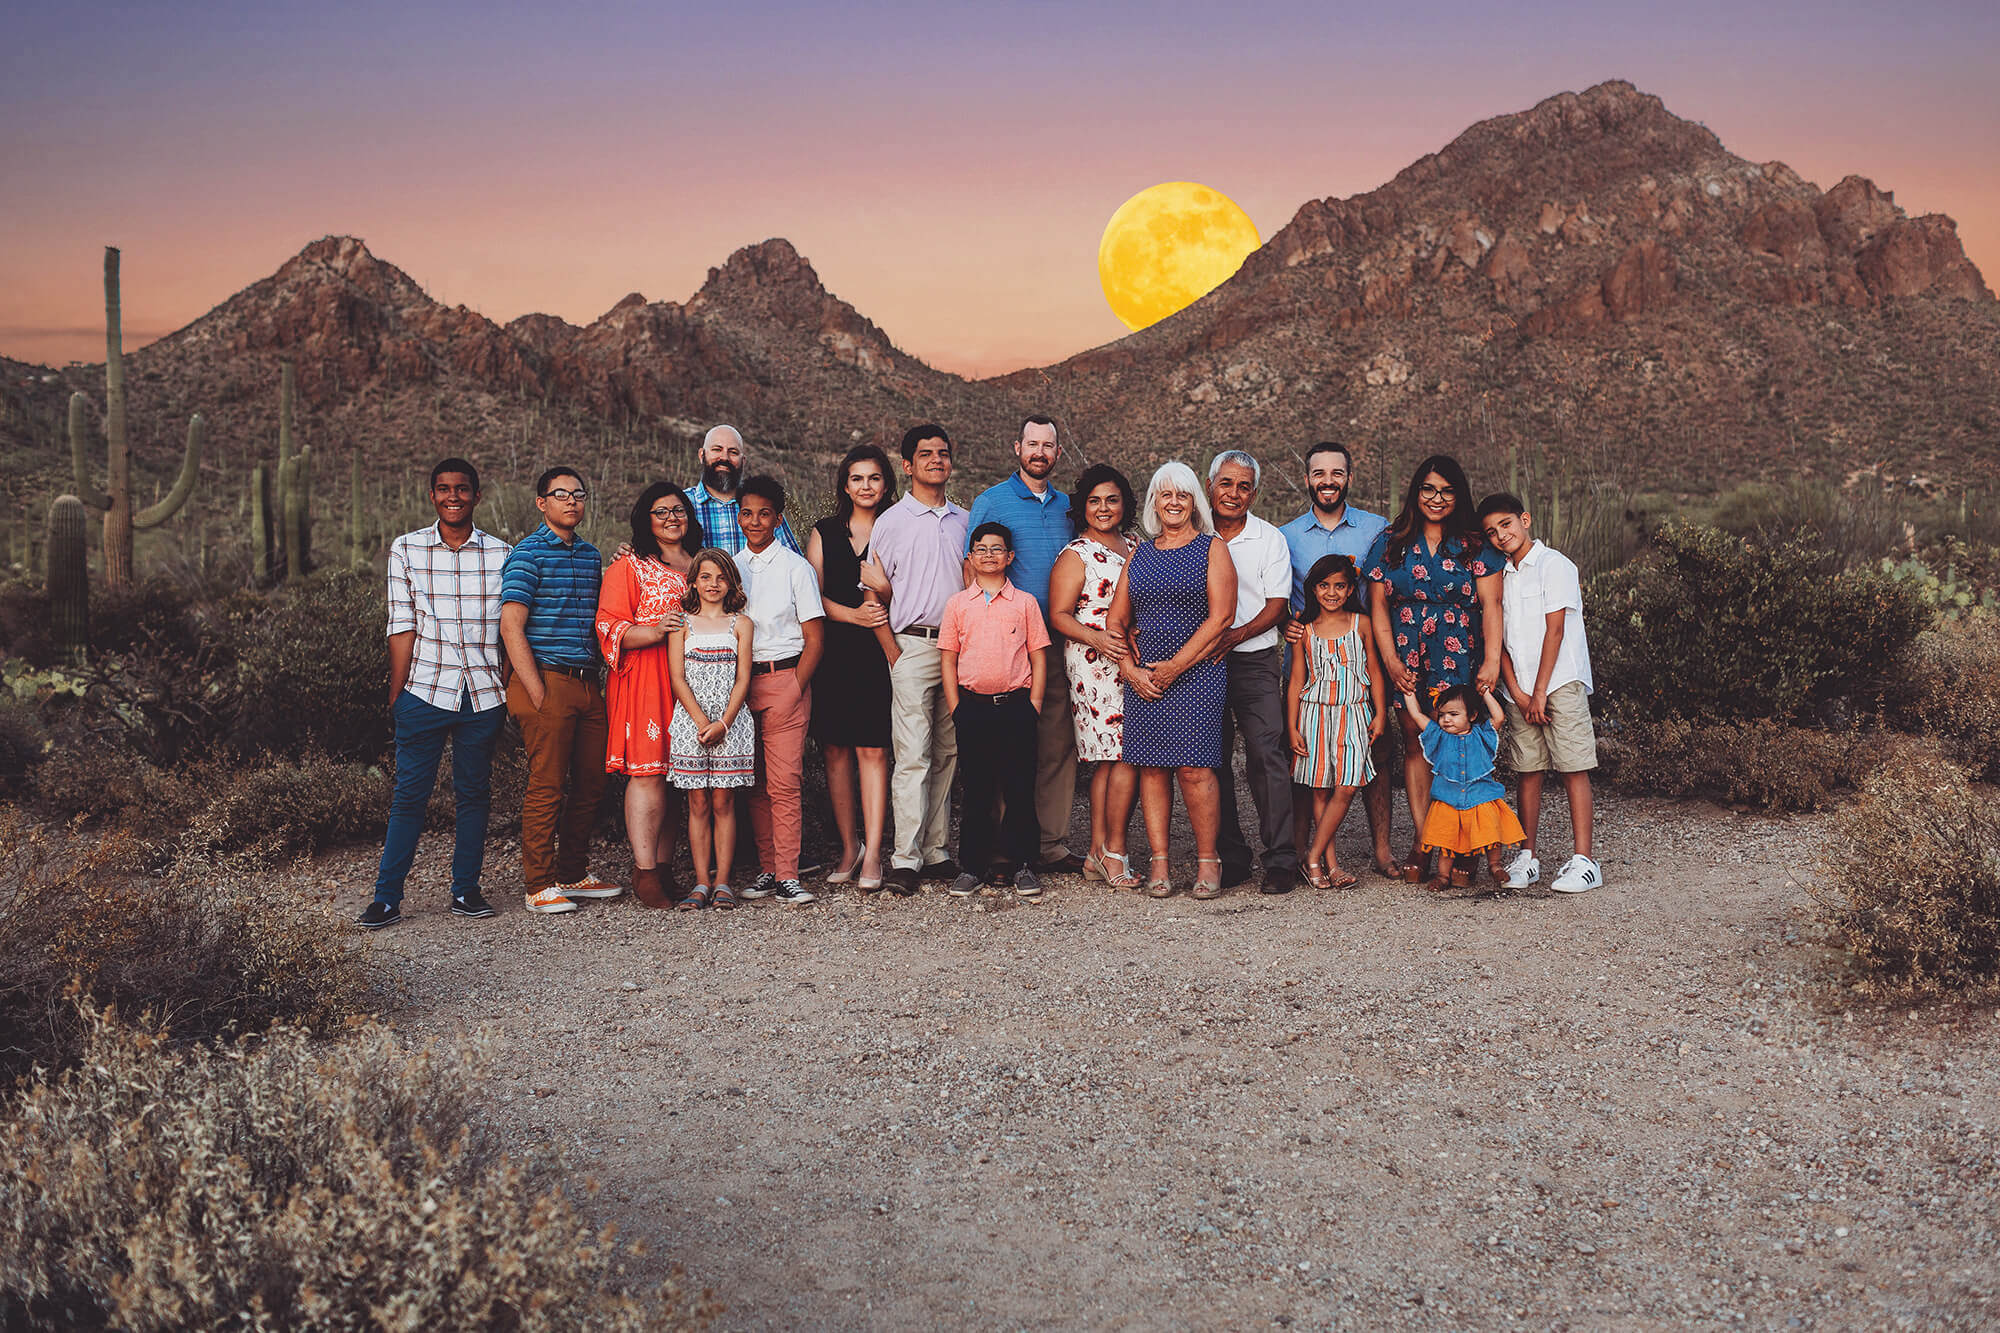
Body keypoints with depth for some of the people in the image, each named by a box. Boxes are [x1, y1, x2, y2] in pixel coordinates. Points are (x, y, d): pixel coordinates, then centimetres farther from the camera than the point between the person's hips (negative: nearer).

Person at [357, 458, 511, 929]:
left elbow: (508, 628, 8)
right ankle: (387, 898, 6)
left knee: (475, 792, 8)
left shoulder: (500, 554, 6)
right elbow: (402, 626, 2)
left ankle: (466, 890, 18)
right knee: (410, 793, -1)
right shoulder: (406, 550, 5)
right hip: (426, 690, -1)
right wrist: (396, 693, -2)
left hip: (484, 693, 1)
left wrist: (510, 692, 5)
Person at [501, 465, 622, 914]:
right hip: (548, 680, -7)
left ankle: (574, 873, 21)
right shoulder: (528, 554, -4)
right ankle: (540, 884, 4)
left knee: (590, 784, 9)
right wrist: (537, 693, -15)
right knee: (547, 785, -4)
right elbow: (511, 627, -11)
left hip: (588, 684, 7)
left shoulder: (591, 555, 17)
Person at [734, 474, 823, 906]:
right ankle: (767, 870, 14)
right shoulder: (730, 567, 12)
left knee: (784, 782, -9)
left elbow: (814, 639, -2)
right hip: (741, 682, 4)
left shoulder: (795, 568, 1)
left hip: (785, 678, -4)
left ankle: (788, 877, -5)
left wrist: (794, 692, -10)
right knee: (755, 783, 5)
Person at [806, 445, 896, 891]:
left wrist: (879, 598, -15)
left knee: (872, 750, -7)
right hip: (833, 652, 2)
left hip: (878, 653, -2)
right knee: (836, 750, 4)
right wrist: (854, 615, -10)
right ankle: (849, 847, 15)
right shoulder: (824, 532, 13)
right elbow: (813, 595, 5)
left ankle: (873, 854, -6)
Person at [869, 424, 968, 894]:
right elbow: (876, 595, 2)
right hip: (912, 644, -4)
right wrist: (891, 650, -6)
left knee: (947, 753, 6)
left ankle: (935, 850, 13)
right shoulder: (891, 522, 2)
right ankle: (906, 859, -6)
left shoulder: (964, 520, 14)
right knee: (913, 755, -8)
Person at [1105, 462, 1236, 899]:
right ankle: (1159, 863, 5)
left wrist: (1175, 666, -10)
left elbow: (1220, 617, -6)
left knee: (1194, 768, -11)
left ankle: (1207, 860, 1)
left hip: (1197, 671, -4)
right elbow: (1116, 620, 15)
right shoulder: (1139, 555, 17)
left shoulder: (1212, 548, 4)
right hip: (1143, 675, 4)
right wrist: (1129, 668, -2)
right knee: (1150, 766, 0)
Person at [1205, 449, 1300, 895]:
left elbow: (1276, 605, -1)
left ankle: (1280, 859, -7)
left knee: (1266, 754, -11)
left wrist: (1235, 636, -16)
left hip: (1255, 660, -2)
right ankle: (1231, 857, 12)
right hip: (1202, 662, 2)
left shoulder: (1270, 539, 4)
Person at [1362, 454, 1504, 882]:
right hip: (1408, 664, 2)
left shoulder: (1475, 545, 7)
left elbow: (1491, 606, 1)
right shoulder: (1391, 543, 10)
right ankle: (1422, 843, 6)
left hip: (1460, 662, -2)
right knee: (1415, 744, 2)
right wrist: (1390, 660, -4)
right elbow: (1378, 606, 7)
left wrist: (1491, 661, -10)